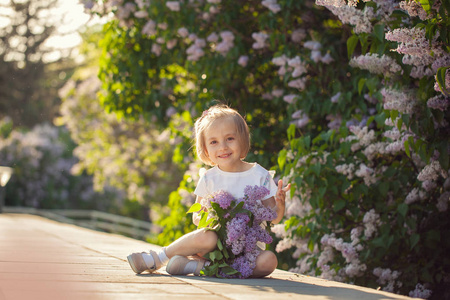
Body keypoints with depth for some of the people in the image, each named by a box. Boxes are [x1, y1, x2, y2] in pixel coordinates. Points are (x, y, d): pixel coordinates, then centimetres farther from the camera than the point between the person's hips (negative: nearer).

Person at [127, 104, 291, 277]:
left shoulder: (259, 175, 0)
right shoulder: (209, 179, 3)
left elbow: (273, 218, 3)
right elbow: (196, 217, 7)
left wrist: (280, 204, -19)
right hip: (217, 243, -1)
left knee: (269, 261, -32)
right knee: (206, 237, -35)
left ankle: (198, 266, -27)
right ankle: (157, 259, -16)